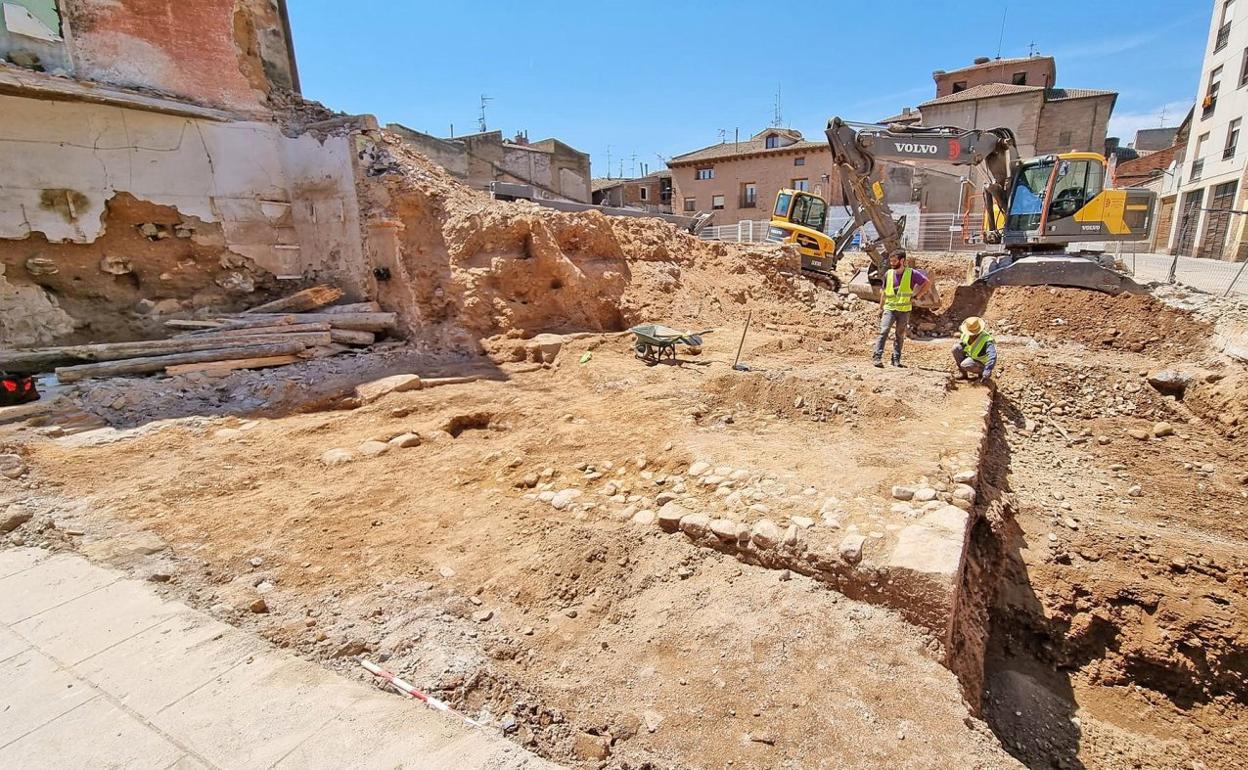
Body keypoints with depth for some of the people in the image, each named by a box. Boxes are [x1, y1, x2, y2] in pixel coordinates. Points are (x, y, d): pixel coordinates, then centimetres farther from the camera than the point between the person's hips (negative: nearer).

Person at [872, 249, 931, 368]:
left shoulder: (911, 273, -4)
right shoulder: (888, 274, 4)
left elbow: (928, 283, 4)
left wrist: (916, 296, -3)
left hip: (904, 310, -1)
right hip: (889, 308, 1)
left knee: (900, 335, 7)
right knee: (883, 331, -15)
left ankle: (896, 359, 13)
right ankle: (877, 357, -18)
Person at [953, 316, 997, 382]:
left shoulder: (987, 340, -31)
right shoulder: (966, 334, -13)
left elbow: (992, 357, -42)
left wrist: (986, 374, -50)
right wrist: (961, 344, -15)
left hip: (982, 363, -6)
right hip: (971, 357, 6)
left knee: (964, 365, -34)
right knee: (956, 347, -17)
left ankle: (982, 372, -2)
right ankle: (963, 373, -5)